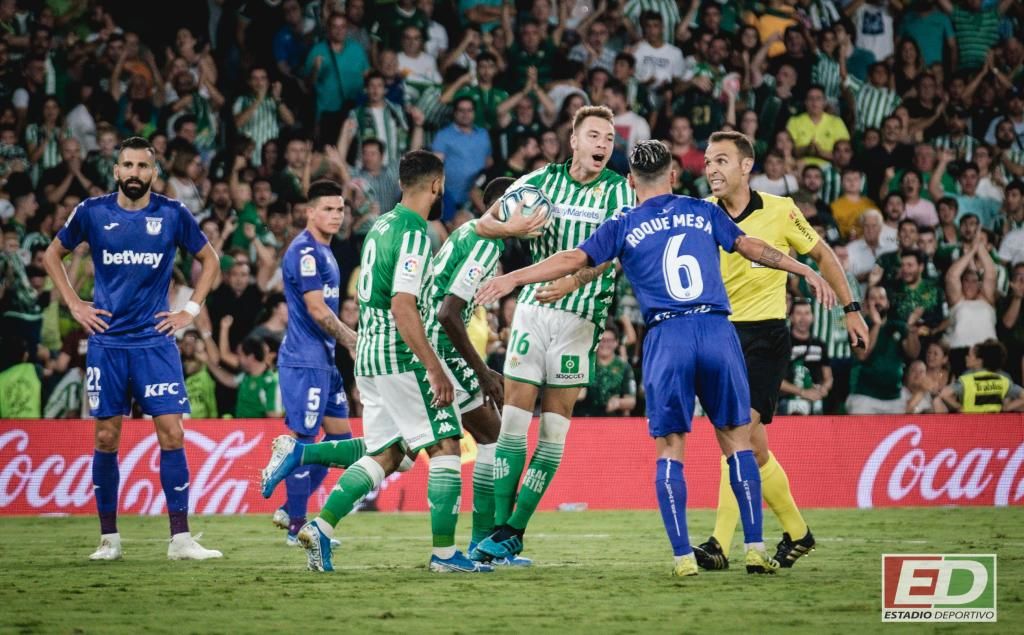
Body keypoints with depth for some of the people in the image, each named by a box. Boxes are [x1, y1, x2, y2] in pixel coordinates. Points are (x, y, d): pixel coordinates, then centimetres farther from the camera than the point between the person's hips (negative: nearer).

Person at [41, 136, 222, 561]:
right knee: (106, 438, 1)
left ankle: (180, 538, -6)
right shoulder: (92, 213, 1)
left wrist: (191, 310, 5)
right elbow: (52, 255, 15)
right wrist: (74, 305, 5)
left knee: (171, 433, -8)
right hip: (106, 341, 0)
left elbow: (209, 259, 14)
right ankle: (109, 538, 10)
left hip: (155, 340, 0)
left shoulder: (173, 215, 0)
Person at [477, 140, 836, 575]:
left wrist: (513, 278, 10)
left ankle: (683, 557, -1)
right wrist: (806, 271, 31)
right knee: (737, 440, 9)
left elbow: (574, 260, 5)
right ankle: (755, 550, 4)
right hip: (717, 331, 1)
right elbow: (751, 247, 20)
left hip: (666, 339, -1)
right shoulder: (704, 212, 15)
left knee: (670, 451, 5)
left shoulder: (624, 225, 10)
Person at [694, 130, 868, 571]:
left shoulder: (779, 211, -3)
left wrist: (850, 309, 12)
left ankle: (720, 544, -19)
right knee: (753, 444, 3)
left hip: (765, 334, -3)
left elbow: (822, 256, 10)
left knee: (740, 431, -18)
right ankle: (796, 532, 20)